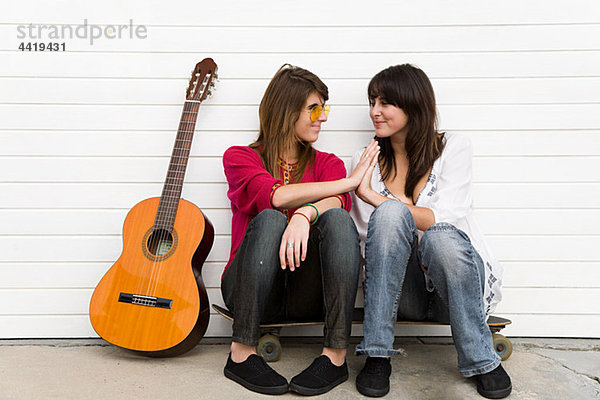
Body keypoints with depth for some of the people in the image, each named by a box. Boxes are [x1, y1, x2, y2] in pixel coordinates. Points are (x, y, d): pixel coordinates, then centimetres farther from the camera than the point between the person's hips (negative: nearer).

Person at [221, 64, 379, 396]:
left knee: (337, 218, -24)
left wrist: (305, 214, -33)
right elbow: (275, 196, -16)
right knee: (270, 220, -29)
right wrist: (351, 180, -13)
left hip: (309, 294, 2)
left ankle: (335, 355, -26)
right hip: (249, 291, -1)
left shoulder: (327, 163, 15)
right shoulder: (239, 157, 6)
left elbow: (337, 202, -10)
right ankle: (242, 354, -25)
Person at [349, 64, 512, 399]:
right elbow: (369, 238, 3)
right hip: (399, 288, 2)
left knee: (440, 237, -36)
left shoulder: (454, 148, 1)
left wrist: (372, 196, -16)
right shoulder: (366, 161, 8)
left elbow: (446, 221, -14)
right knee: (390, 212, -28)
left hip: (455, 283, -1)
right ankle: (377, 357, -23)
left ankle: (482, 360, -13)